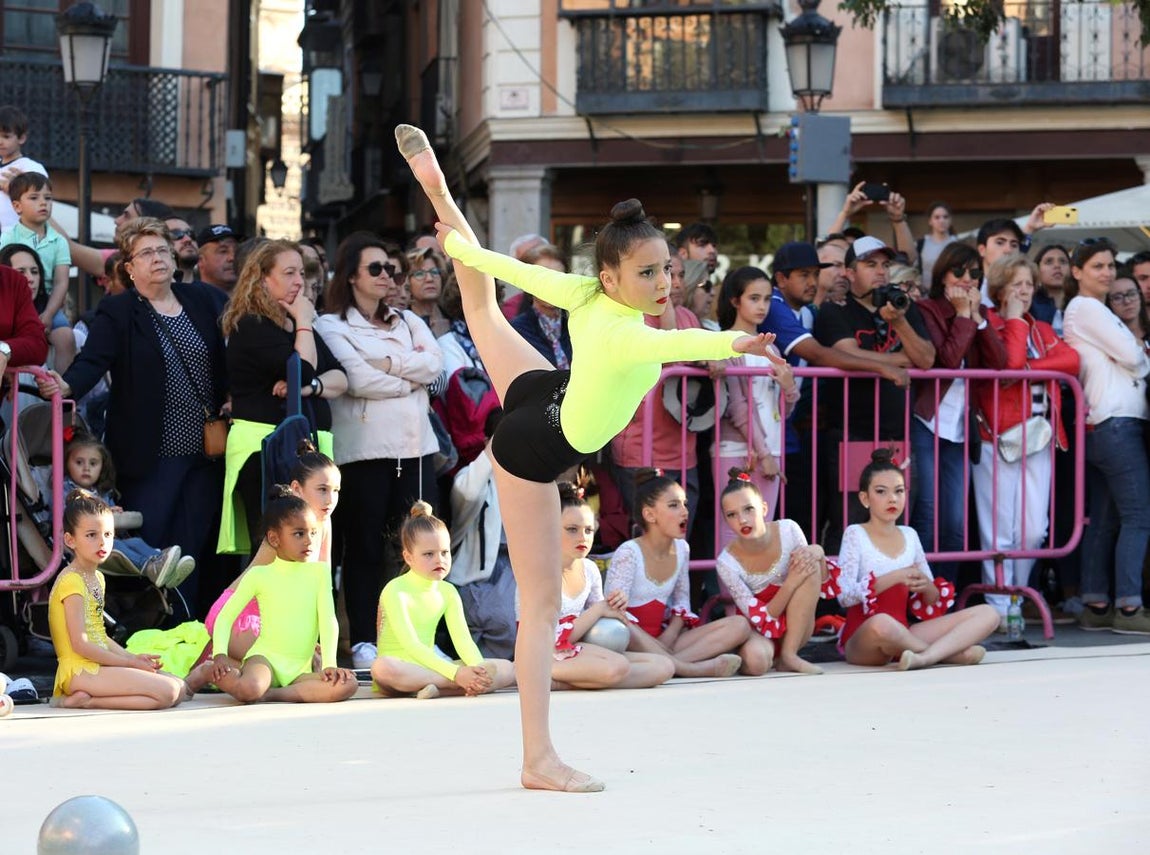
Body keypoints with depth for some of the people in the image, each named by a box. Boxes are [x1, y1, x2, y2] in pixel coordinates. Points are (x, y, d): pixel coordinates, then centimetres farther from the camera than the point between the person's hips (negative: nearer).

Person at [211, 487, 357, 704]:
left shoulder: (319, 572, 7)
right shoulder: (259, 575, 2)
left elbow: (328, 620, 1)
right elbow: (225, 617, 2)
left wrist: (329, 664, -12)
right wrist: (220, 655, -14)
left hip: (301, 668, 3)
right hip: (266, 657, -3)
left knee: (348, 684, -26)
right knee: (247, 690, -38)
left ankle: (271, 694, -22)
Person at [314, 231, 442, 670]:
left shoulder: (408, 321, 19)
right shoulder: (332, 326, 2)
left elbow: (435, 363, 2)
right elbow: (358, 379, -13)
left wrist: (389, 363, -8)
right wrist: (410, 378, -2)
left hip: (416, 445, 5)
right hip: (364, 448, -5)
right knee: (365, 546, -2)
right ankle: (363, 640, 2)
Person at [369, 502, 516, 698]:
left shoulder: (447, 592, 9)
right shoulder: (396, 591, -12)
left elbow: (463, 640, -1)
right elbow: (411, 645, -22)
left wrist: (479, 670, -24)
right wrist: (455, 673, -32)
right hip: (400, 672, -6)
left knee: (506, 669, -9)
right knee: (383, 667, -43)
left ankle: (439, 687, -28)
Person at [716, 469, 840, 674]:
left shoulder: (788, 531, -13)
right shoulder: (727, 563, -19)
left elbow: (824, 589, -4)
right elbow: (761, 620, -19)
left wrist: (818, 555, -25)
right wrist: (791, 582, -33)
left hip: (794, 628, 4)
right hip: (757, 631, -4)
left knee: (810, 559, -23)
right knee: (756, 661, -42)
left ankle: (788, 655, -18)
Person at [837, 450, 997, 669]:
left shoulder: (909, 536, 14)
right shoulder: (855, 535, 0)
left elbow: (933, 602, 16)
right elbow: (844, 596, -15)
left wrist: (926, 586, -7)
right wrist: (895, 577, -19)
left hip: (902, 636, 6)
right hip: (862, 640, -6)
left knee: (987, 614, -8)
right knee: (881, 624, -44)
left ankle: (925, 657, -30)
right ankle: (950, 651, -18)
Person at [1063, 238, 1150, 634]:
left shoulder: (1093, 310, 24)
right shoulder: (1086, 308, -6)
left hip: (1099, 425, 10)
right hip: (1117, 422, -10)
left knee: (1104, 519, 9)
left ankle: (1095, 606, 9)